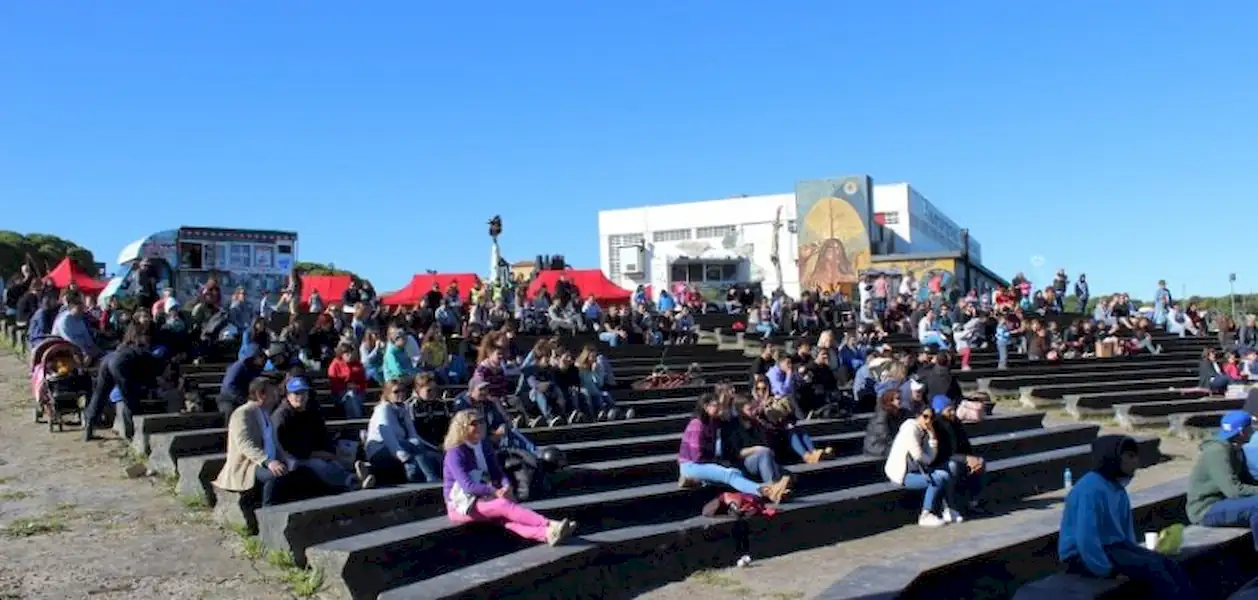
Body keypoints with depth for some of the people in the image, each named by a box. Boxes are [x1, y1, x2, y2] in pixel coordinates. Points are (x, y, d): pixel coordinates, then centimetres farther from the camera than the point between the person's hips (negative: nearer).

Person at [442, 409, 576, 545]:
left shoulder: (484, 446, 10)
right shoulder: (455, 454, -14)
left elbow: (497, 472, 8)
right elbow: (468, 486, -24)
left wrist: (506, 486, -15)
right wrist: (496, 492, -34)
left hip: (483, 498, 6)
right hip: (461, 505, -6)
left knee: (505, 518, -26)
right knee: (504, 504, -30)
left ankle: (547, 533, -55)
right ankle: (549, 525, -46)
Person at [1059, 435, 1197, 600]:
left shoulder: (1118, 489, 7)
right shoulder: (1092, 488, -22)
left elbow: (1126, 531, 18)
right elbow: (1085, 537, -27)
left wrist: (1134, 554, 5)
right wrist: (1107, 570, -22)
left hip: (1114, 546, 10)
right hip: (1082, 555, -10)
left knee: (1168, 565, -5)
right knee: (1151, 568, -20)